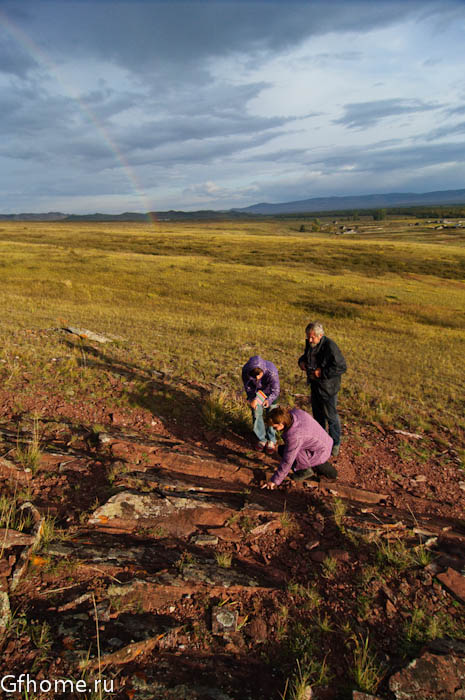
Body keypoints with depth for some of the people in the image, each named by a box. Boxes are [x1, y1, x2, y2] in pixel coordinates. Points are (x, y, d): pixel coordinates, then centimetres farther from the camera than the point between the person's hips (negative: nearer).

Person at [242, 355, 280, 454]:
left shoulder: (271, 371, -42)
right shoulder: (245, 370, -34)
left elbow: (275, 391, -28)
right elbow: (247, 386, -16)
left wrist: (269, 400, -45)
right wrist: (252, 398, -31)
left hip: (269, 391, -2)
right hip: (256, 392, 2)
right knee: (257, 414, 5)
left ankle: (271, 441, 20)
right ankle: (262, 439, 25)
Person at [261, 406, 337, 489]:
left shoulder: (294, 437, -31)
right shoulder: (295, 412, -12)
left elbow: (287, 462, -23)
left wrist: (275, 481, -13)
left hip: (320, 454, -9)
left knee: (282, 450, -15)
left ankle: (306, 470, 1)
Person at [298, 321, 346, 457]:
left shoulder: (330, 347, -24)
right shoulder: (310, 344, 0)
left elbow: (342, 367, -24)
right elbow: (306, 355, 21)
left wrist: (322, 372, -26)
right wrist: (302, 361, -2)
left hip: (328, 388, -8)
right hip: (315, 385, 8)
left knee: (331, 416, 6)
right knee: (317, 414, 21)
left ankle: (335, 444, 24)